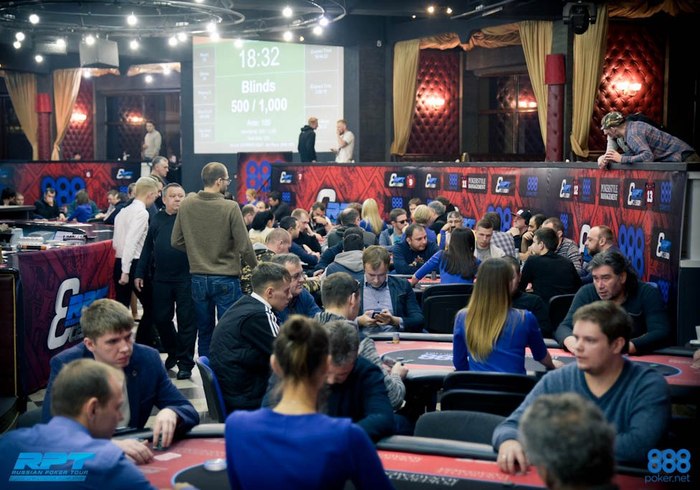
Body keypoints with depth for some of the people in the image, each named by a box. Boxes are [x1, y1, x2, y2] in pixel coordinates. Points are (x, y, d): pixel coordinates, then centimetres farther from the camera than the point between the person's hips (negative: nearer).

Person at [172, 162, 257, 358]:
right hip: (226, 279, -4)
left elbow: (176, 241, 4)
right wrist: (256, 267, 4)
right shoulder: (230, 207, -16)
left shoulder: (186, 205, -3)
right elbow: (244, 246, -14)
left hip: (198, 278, 4)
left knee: (204, 331, 15)